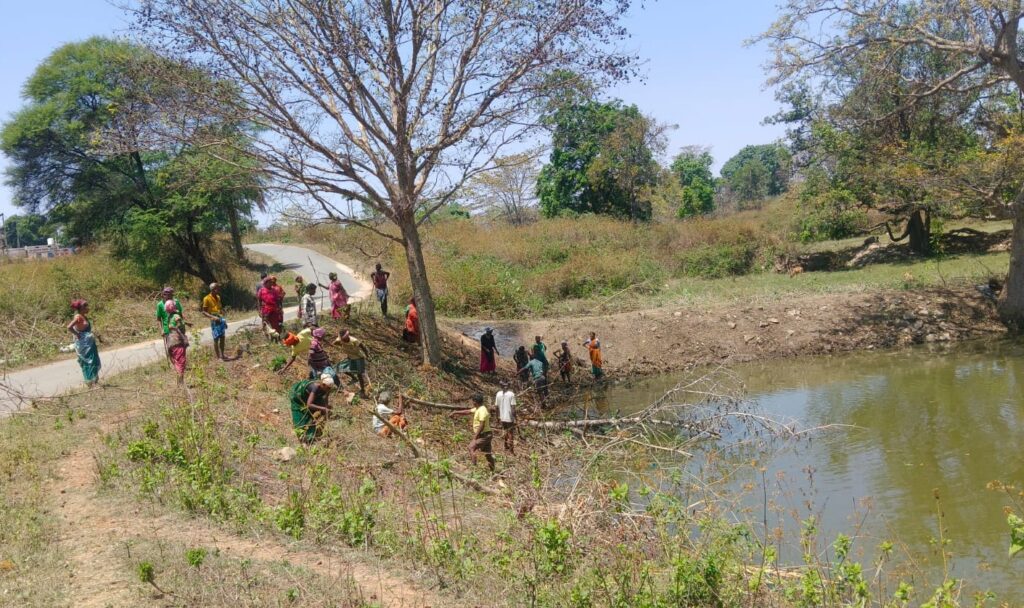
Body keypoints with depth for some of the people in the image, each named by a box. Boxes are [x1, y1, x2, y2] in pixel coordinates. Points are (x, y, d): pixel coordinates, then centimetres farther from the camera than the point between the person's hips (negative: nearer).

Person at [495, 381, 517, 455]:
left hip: (502, 417, 4)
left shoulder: (498, 394, -2)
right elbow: (513, 407, -16)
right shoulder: (511, 394, -14)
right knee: (511, 434, 7)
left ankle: (506, 447, 29)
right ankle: (511, 450, 9)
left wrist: (498, 416, 14)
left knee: (505, 432, 20)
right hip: (510, 418, -4)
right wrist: (515, 418, -9)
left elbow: (496, 406, 2)